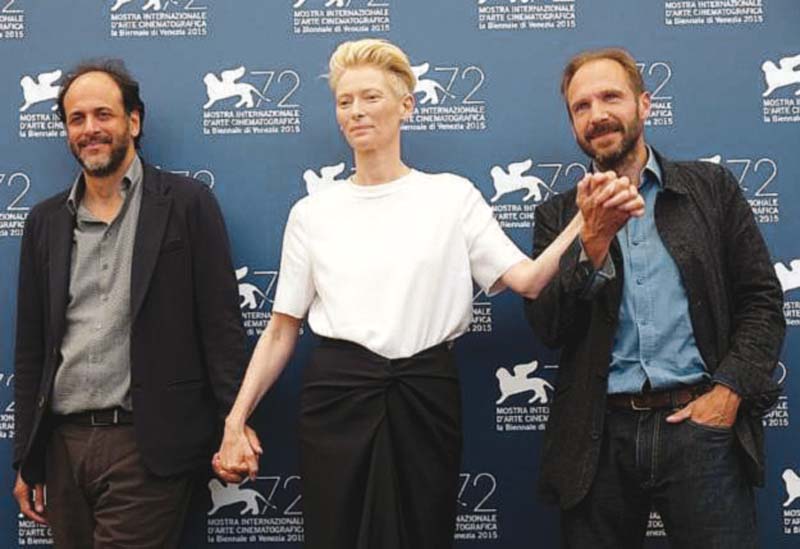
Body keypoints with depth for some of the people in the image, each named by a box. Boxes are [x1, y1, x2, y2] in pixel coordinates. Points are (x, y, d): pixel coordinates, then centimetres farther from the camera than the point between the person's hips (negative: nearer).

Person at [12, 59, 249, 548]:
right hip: (63, 444, 5)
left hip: (147, 446, -4)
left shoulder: (188, 204, -2)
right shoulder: (46, 220, 11)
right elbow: (32, 347, 12)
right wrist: (27, 459, 11)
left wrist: (234, 428, -11)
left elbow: (222, 324, -5)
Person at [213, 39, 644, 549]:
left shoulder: (453, 195, 2)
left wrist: (588, 219, -22)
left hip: (427, 396, 0)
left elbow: (529, 280, -7)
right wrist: (236, 418, -1)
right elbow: (282, 330, 7)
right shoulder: (312, 212, 6)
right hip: (338, 394, 1)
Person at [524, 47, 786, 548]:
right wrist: (594, 243, -15)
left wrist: (729, 390, -9)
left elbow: (763, 299, 5)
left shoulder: (712, 188, 8)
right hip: (599, 436, 1)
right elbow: (548, 328, -2)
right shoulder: (560, 215, 8)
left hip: (699, 425, -1)